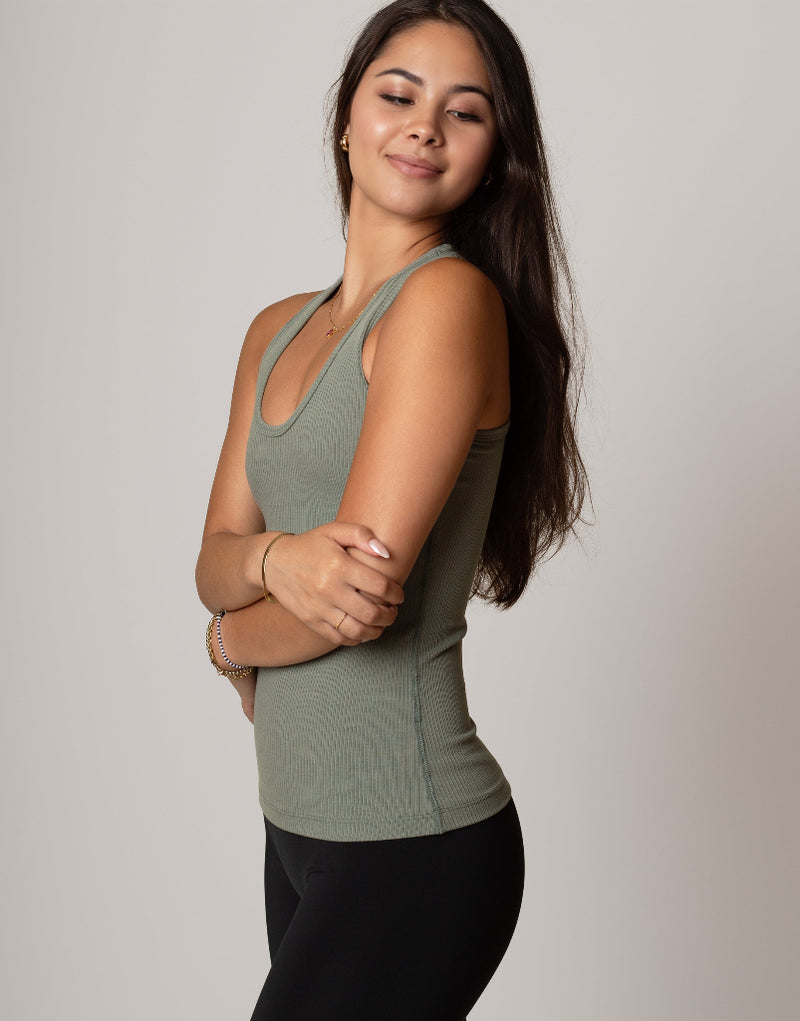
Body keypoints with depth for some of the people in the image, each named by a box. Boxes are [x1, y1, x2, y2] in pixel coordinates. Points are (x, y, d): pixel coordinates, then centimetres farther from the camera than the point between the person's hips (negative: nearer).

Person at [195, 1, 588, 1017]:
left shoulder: (452, 298, -15)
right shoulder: (277, 331, 10)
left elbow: (365, 598, -19)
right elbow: (215, 559, 6)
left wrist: (233, 641, 0)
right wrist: (278, 561, -17)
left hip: (413, 846, -7)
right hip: (296, 824, 7)